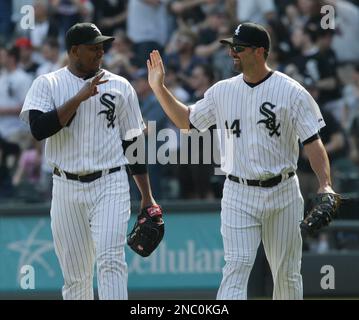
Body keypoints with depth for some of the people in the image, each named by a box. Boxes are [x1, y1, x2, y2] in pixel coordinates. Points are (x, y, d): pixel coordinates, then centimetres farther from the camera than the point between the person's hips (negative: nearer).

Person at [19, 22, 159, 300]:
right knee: (75, 276, 6)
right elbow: (39, 129, -14)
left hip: (110, 185, -1)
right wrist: (80, 97, -18)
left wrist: (147, 196, 8)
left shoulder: (120, 87, 6)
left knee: (111, 261, -18)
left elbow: (133, 142, 10)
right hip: (67, 189, 1)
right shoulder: (47, 85, 3)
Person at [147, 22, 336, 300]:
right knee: (236, 267, -12)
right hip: (239, 196, 2)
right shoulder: (222, 92, 5)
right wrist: (159, 88, 7)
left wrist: (325, 184, -22)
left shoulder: (292, 92, -7)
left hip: (282, 193, -1)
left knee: (287, 272, 10)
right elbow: (186, 120, 17)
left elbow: (313, 141, -10)